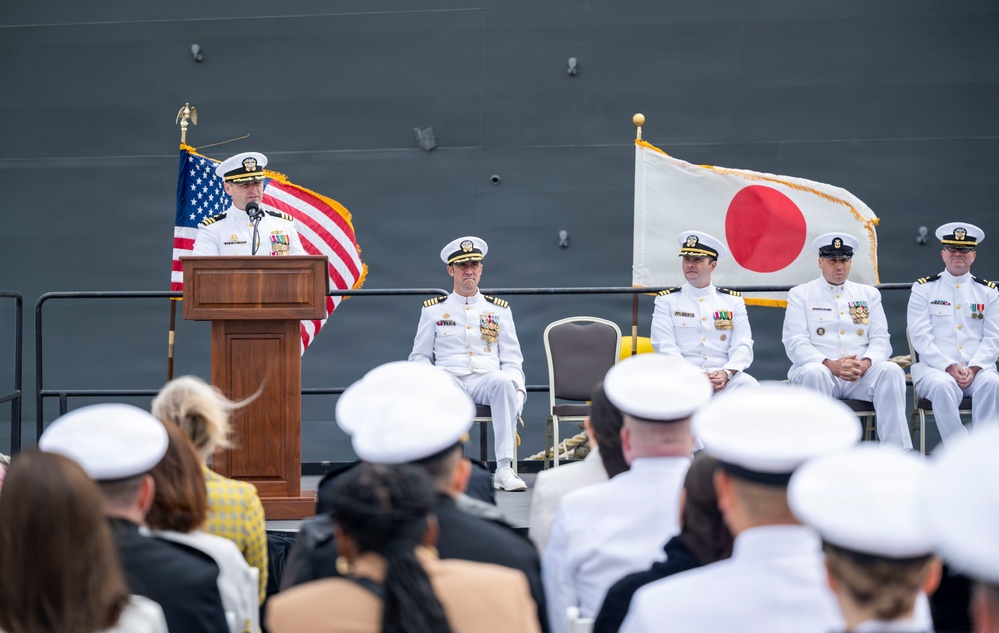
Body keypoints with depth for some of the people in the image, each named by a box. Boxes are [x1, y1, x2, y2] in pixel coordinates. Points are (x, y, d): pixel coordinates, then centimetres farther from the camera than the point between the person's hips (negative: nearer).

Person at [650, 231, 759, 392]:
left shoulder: (733, 301, 17)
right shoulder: (666, 300, 11)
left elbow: (743, 346, 7)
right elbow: (665, 348, -1)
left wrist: (726, 373, -15)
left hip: (725, 377, 2)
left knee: (749, 385, -31)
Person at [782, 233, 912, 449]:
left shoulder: (869, 294, 18)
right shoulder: (800, 294, 9)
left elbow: (880, 339, 9)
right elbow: (795, 343, -3)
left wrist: (866, 363, -15)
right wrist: (830, 364, -20)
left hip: (862, 374, 3)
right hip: (820, 369, -2)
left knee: (891, 371, -28)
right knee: (814, 373, -38)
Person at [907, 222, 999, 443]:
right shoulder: (923, 289, 7)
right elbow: (920, 336, -2)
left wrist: (973, 369, -12)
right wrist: (950, 368, -14)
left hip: (977, 369, 2)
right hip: (935, 367, -2)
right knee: (943, 385, -36)